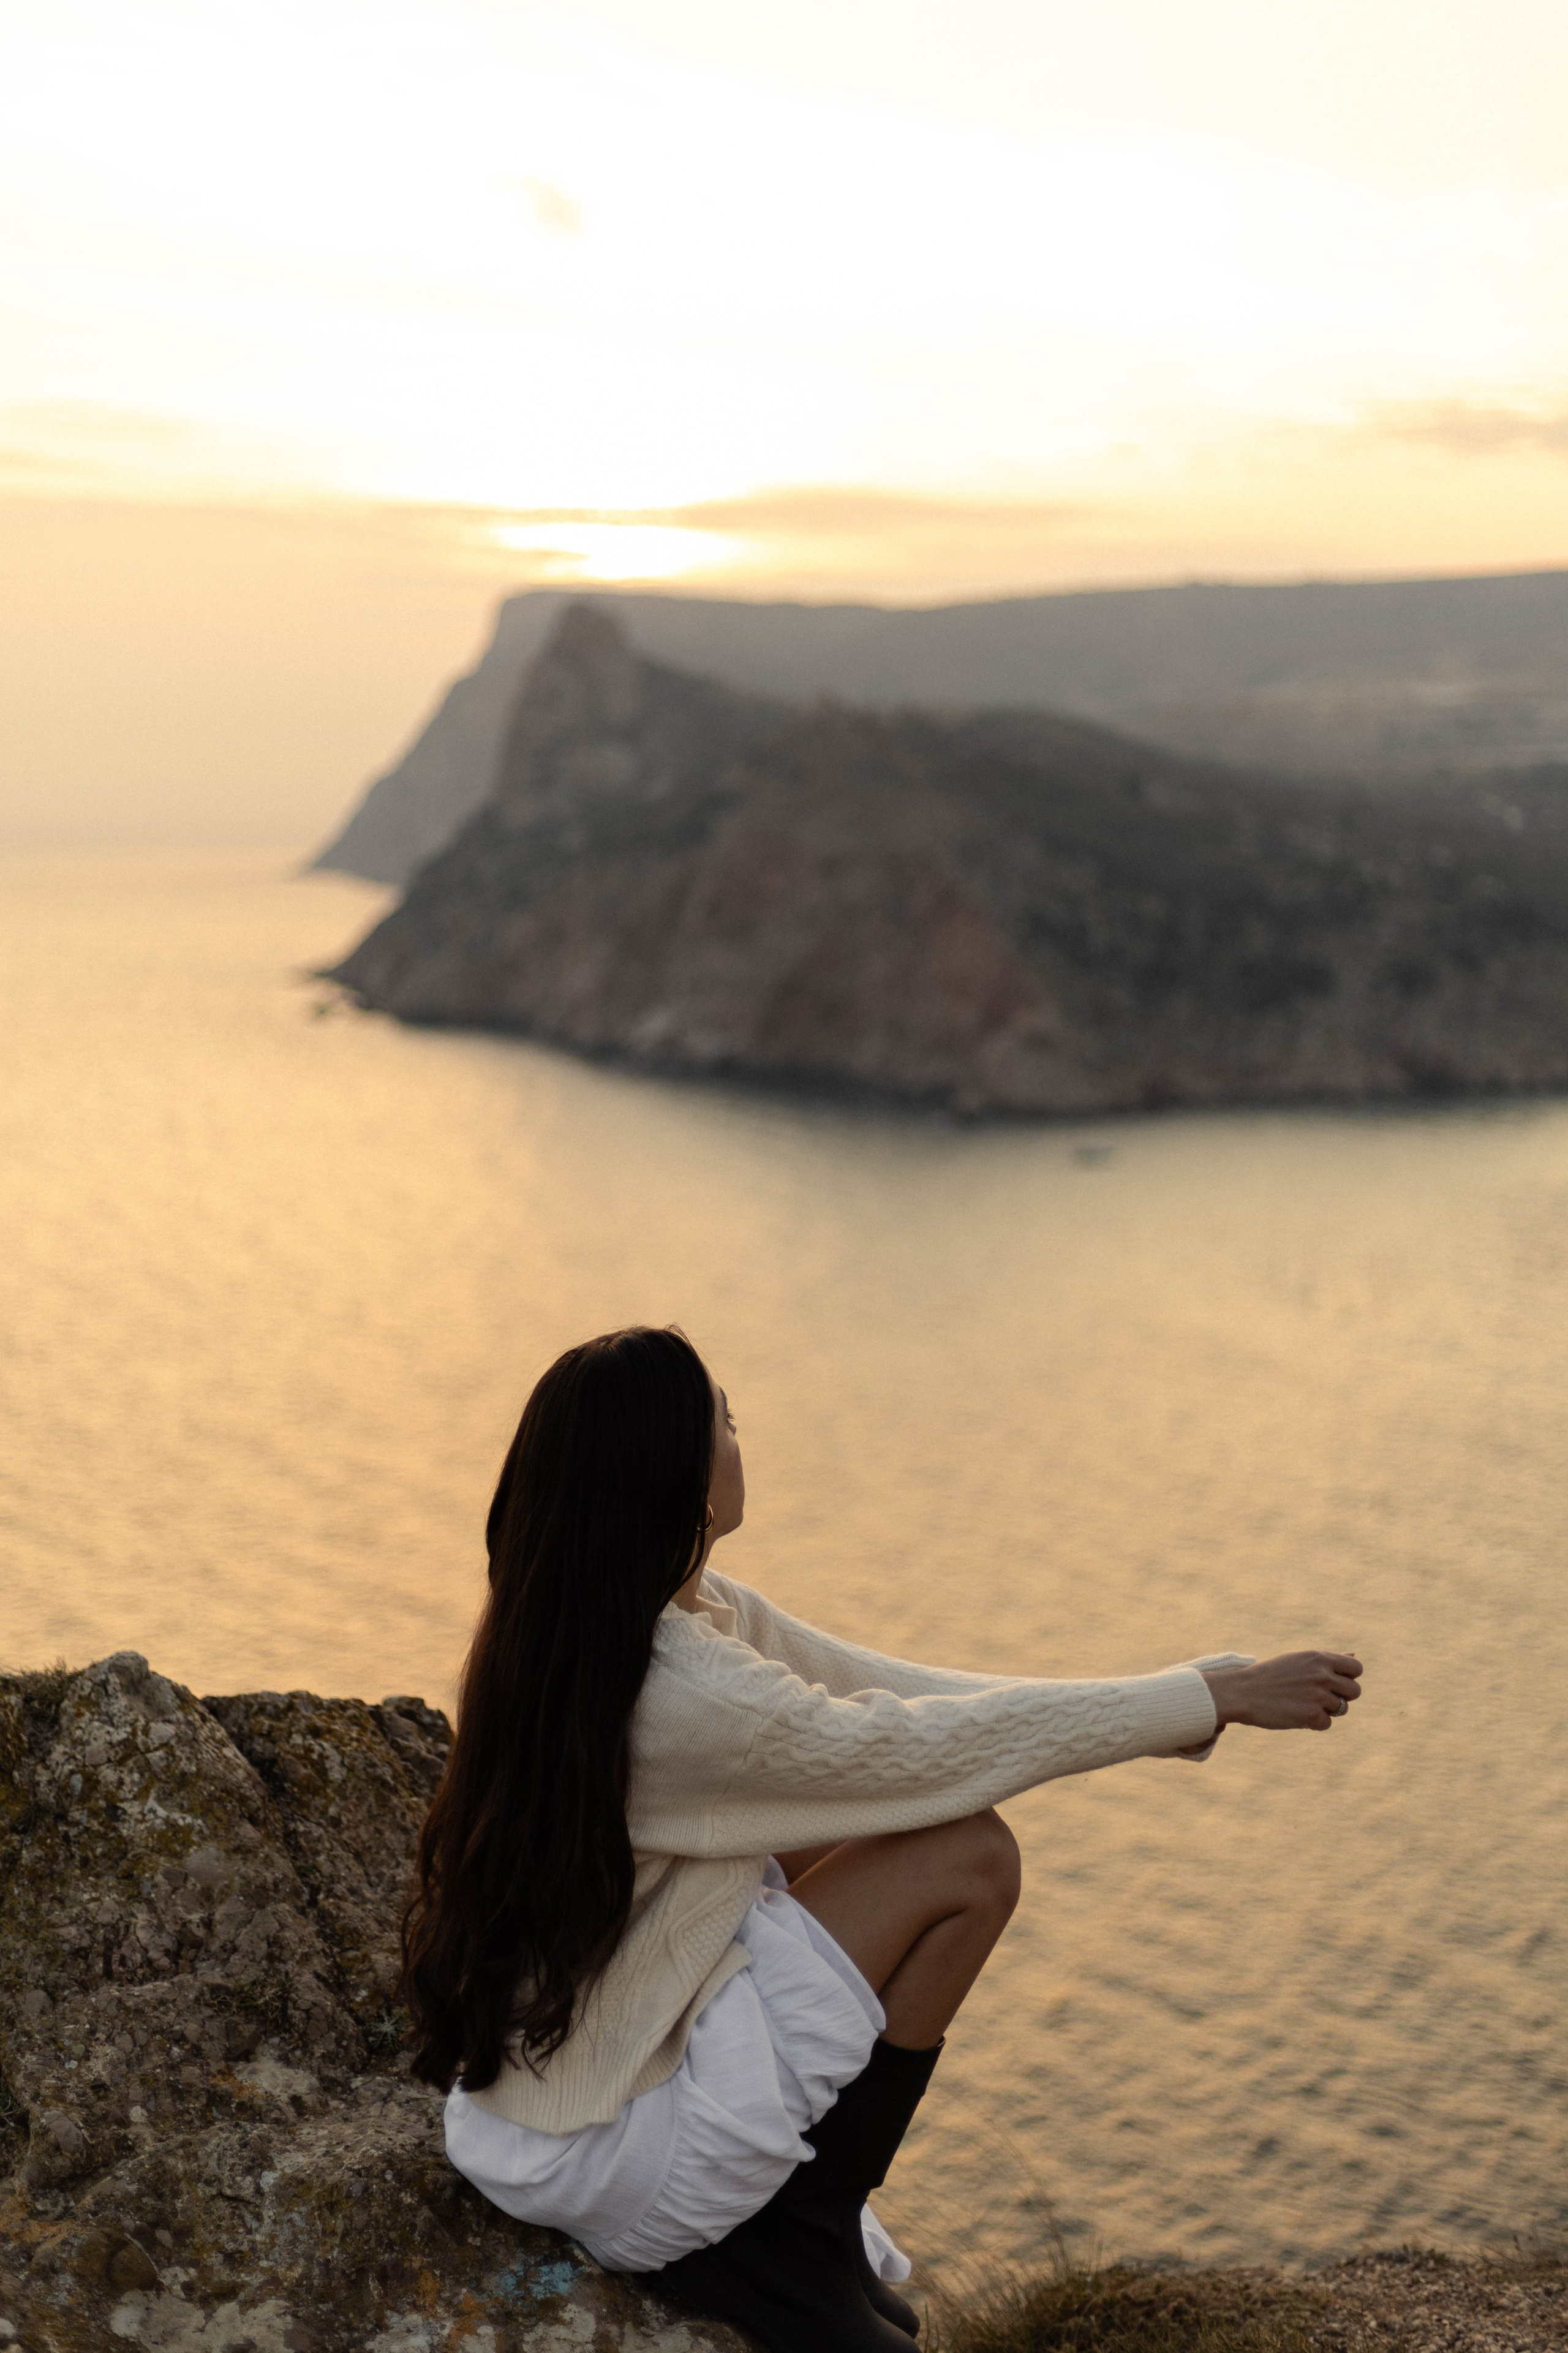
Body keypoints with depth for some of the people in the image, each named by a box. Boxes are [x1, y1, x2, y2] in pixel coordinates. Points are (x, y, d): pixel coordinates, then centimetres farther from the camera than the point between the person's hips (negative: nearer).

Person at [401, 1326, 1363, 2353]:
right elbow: (936, 1742, -19)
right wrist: (1221, 1695, -9)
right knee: (968, 1858, -10)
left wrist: (1184, 1705, 4)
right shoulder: (680, 1690, -28)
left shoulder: (690, 1612, -1)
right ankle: (790, 2249, 4)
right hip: (591, 2164, -9)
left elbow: (892, 1687, 5)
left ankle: (770, 2194, 17)